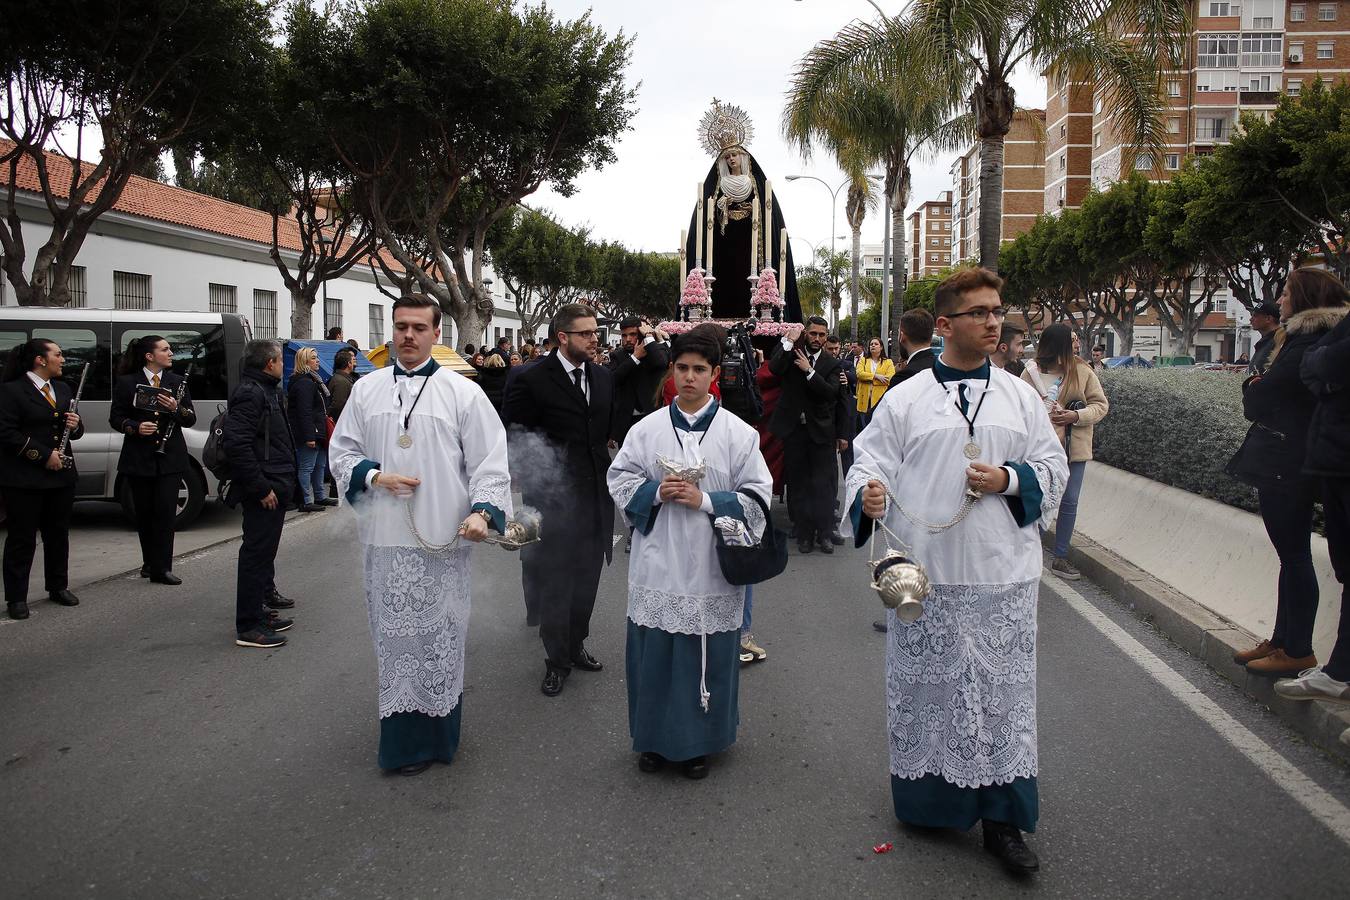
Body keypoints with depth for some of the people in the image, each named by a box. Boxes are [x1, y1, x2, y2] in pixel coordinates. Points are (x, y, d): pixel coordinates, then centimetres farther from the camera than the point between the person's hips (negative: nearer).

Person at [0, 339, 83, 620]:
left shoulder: (63, 389, 13)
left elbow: (74, 431, 19)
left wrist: (75, 425, -5)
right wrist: (44, 455, -18)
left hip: (61, 475, 7)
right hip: (23, 479, -7)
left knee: (58, 533, 14)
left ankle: (58, 588, 27)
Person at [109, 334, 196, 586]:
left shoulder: (177, 381, 8)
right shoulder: (126, 383, 1)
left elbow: (191, 419, 6)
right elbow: (115, 418, 2)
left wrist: (176, 409, -14)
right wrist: (135, 427, -16)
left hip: (170, 458, 1)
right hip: (138, 458, -1)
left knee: (165, 510, -6)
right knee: (144, 512, 6)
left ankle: (161, 568, -4)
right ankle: (150, 562, 22)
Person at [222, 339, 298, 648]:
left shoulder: (267, 391, 18)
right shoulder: (249, 393, -16)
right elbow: (236, 443, -26)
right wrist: (261, 487, -24)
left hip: (275, 487, 11)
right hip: (264, 492, -11)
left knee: (265, 550, 21)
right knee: (257, 553, -7)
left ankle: (265, 597, 35)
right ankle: (249, 625, -2)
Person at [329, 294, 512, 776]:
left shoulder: (463, 392, -1)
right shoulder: (367, 390, 9)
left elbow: (489, 460, -5)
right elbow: (342, 451, 13)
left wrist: (482, 510, -21)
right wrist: (374, 475, -8)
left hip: (442, 538, -3)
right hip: (385, 538, 3)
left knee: (440, 639, 5)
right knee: (394, 640, 11)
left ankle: (435, 735, 20)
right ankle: (402, 737, 24)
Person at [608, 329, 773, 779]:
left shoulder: (738, 433, -1)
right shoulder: (647, 429, 3)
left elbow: (757, 496, -1)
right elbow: (620, 479, 8)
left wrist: (706, 500, -14)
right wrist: (656, 493, -11)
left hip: (710, 569, -1)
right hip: (657, 566, 1)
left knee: (706, 656, 5)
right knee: (654, 653, 7)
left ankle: (699, 741, 24)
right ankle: (655, 738, 26)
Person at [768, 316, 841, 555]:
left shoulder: (831, 364, 4)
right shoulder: (791, 354, 4)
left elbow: (831, 393, -11)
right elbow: (774, 368, -15)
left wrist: (809, 371, -15)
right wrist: (789, 341, -15)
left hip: (820, 431, 0)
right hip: (794, 430, 1)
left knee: (823, 484, -4)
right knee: (798, 484, 6)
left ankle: (824, 533, 3)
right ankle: (804, 534, 12)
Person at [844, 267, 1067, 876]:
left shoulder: (1021, 397, 9)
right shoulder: (904, 400, 1)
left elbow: (1054, 471, 10)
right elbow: (870, 463, -2)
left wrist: (1010, 480, -9)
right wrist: (868, 495, -25)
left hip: (1002, 575, 2)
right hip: (925, 574, -2)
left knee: (1002, 691, 6)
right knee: (927, 688, 8)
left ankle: (1001, 818, 18)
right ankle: (926, 798, 26)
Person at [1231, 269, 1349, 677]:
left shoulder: (1308, 342, -15)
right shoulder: (1309, 337, 17)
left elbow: (1259, 400, -16)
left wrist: (1252, 386, 5)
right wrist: (1260, 388, -4)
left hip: (1287, 466, -10)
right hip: (1289, 464, 10)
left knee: (1294, 555, -4)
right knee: (1292, 555, 13)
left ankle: (1298, 651, 3)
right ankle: (1283, 640, 22)